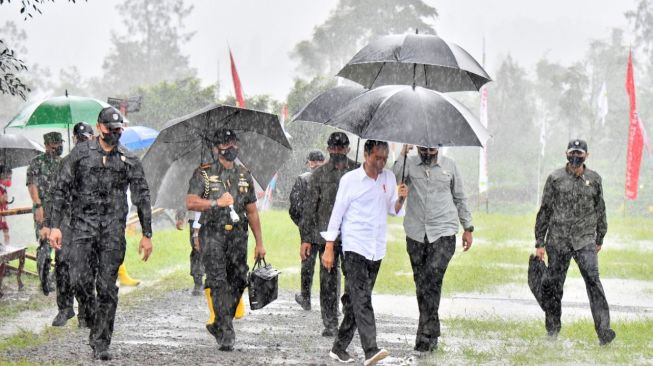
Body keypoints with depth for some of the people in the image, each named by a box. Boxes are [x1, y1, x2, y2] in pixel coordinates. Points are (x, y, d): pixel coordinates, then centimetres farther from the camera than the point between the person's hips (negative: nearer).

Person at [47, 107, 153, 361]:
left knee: (107, 287, -4)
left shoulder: (129, 160, 6)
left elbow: (142, 198, 10)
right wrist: (55, 225, -3)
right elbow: (61, 189, 5)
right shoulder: (81, 153, 4)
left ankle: (101, 343, 2)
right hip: (83, 224, 0)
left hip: (113, 228, 0)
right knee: (80, 279, -14)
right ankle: (93, 319, 13)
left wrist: (147, 235, 7)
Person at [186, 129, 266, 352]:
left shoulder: (244, 176, 14)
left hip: (238, 236, 5)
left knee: (237, 283, 3)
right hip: (213, 235, -4)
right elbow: (190, 203, -9)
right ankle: (226, 333, -11)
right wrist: (217, 202, -17)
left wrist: (259, 243, 13)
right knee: (219, 283, -11)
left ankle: (219, 326, 20)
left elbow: (252, 212, 16)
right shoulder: (203, 174, 0)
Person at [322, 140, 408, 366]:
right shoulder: (350, 179, -2)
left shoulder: (389, 178, 12)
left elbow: (393, 211, 15)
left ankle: (339, 348, 17)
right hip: (354, 247, -5)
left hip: (377, 249, 5)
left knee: (354, 300, 9)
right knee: (361, 298, -16)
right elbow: (337, 213, 0)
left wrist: (401, 198, -7)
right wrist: (329, 248, -3)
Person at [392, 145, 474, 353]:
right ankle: (431, 335, 14)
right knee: (421, 284, 4)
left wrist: (467, 228, 17)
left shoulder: (449, 166, 9)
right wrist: (402, 155, -20)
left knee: (431, 280, -16)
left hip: (443, 234, -2)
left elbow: (460, 198, 17)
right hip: (416, 234, 2)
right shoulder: (409, 164, 5)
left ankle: (426, 335, -17)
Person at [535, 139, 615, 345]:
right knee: (553, 285, 5)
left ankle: (603, 331, -18)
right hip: (558, 241, 0)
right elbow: (544, 211, 5)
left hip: (585, 241, 0)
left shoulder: (594, 179, 7)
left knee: (593, 280, -14)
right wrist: (539, 243, 3)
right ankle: (552, 331, 20)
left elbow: (600, 210, 17)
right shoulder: (555, 179, 2)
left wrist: (599, 239, 18)